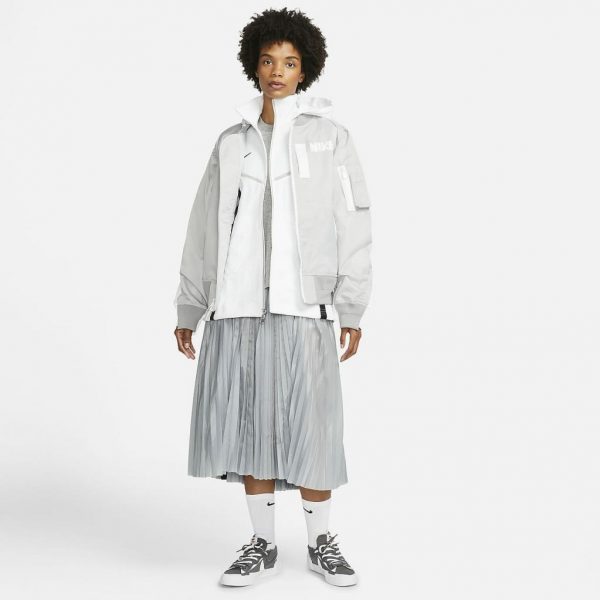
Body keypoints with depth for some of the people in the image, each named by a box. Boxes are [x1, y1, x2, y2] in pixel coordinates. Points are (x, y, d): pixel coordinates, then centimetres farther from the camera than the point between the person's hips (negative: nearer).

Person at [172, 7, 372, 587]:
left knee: (309, 425, -1)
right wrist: (188, 310, 12)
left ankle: (320, 542, 17)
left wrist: (352, 310, -6)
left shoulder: (329, 137, 5)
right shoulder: (231, 143, 12)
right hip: (235, 306, 3)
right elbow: (204, 231, 13)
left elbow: (353, 226, 0)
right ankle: (262, 544, 20)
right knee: (247, 426, 6)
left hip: (302, 305, -2)